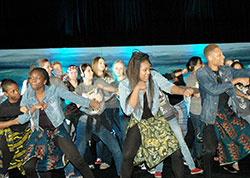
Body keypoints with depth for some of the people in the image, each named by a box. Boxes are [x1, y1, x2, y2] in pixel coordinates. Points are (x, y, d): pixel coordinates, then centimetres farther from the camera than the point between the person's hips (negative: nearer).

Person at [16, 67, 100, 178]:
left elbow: (72, 96, -20)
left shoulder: (54, 89, -7)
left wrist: (89, 102, -36)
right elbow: (21, 119, -1)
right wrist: (33, 108, -19)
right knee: (28, 166, -9)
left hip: (57, 130, -2)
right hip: (39, 132, 3)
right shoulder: (27, 95, 1)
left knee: (77, 160, -15)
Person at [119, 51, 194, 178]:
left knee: (175, 152, -8)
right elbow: (128, 110, -21)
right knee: (127, 157, -14)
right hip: (138, 123, -1)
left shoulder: (154, 76, -11)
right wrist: (137, 88, -29)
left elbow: (168, 86, -23)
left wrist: (183, 91, -43)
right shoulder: (124, 85, -14)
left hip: (156, 120, 1)